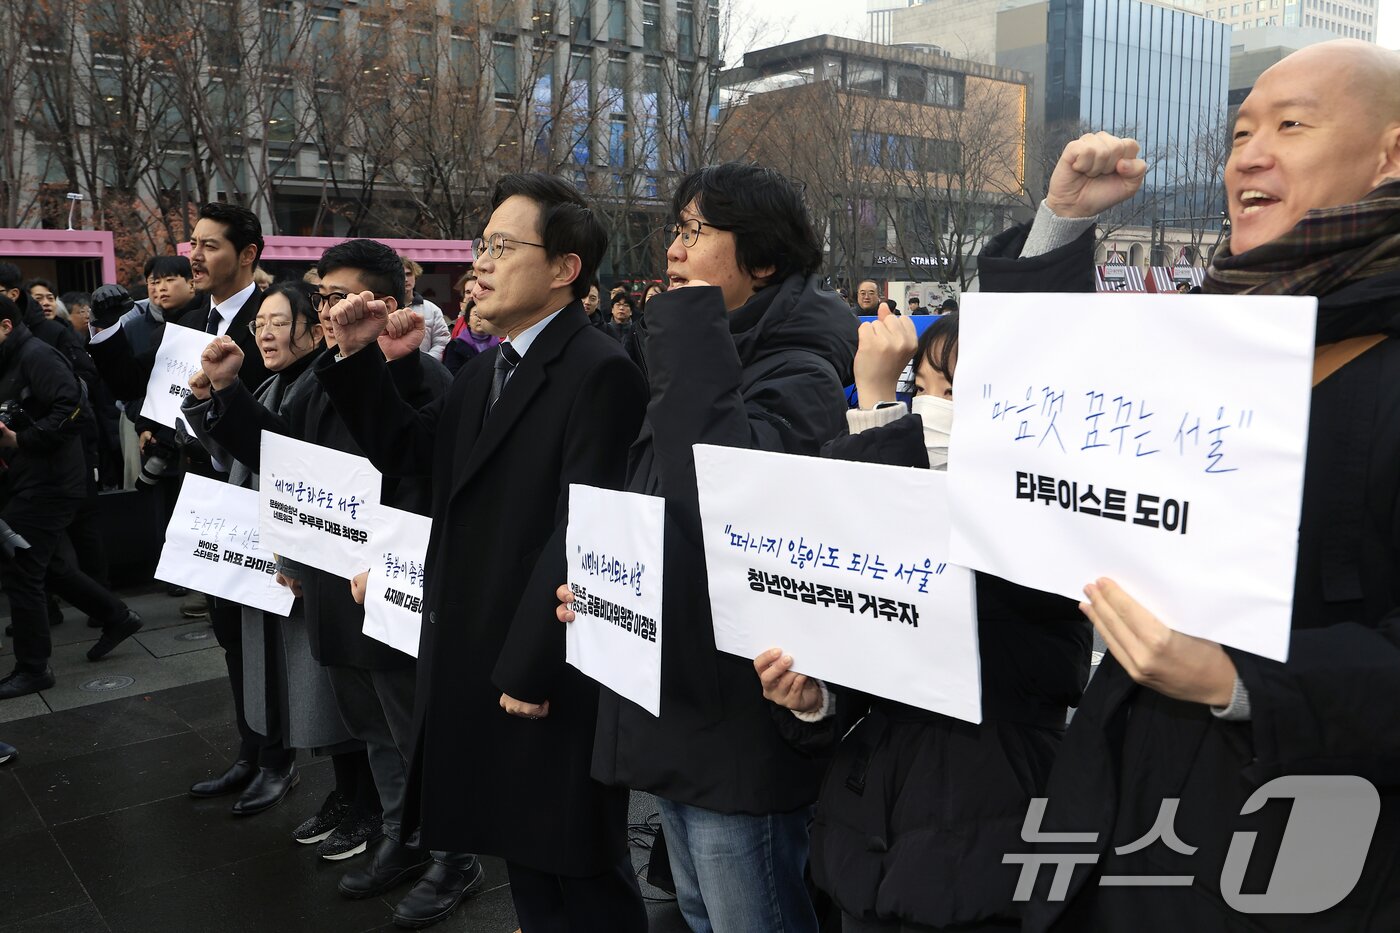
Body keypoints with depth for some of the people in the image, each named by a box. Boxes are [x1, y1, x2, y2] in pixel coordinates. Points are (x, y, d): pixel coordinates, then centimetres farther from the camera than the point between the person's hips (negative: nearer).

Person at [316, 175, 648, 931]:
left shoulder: (598, 372, -18)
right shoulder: (487, 366, 12)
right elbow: (404, 452, 15)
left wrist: (530, 669, -21)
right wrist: (358, 359, 3)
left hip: (548, 674, -8)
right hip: (481, 662, 9)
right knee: (525, 862, 23)